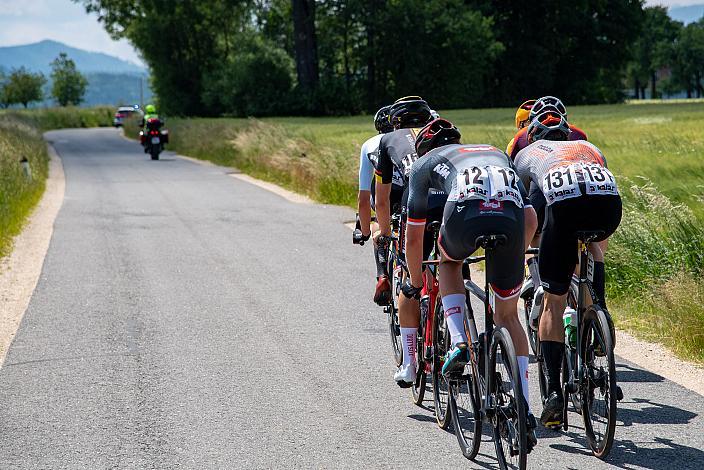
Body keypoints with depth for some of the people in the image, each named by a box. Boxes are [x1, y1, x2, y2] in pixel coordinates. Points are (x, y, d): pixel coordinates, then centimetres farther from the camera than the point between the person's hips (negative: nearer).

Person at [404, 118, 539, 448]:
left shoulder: (425, 163, 33)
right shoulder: (496, 153, 42)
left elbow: (414, 236, 35)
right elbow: (531, 220, 34)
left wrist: (415, 284, 50)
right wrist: (512, 258, 50)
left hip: (465, 213, -2)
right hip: (511, 217, 2)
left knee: (449, 261, 36)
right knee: (508, 316, 18)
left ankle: (458, 343, 16)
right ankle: (523, 410, 10)